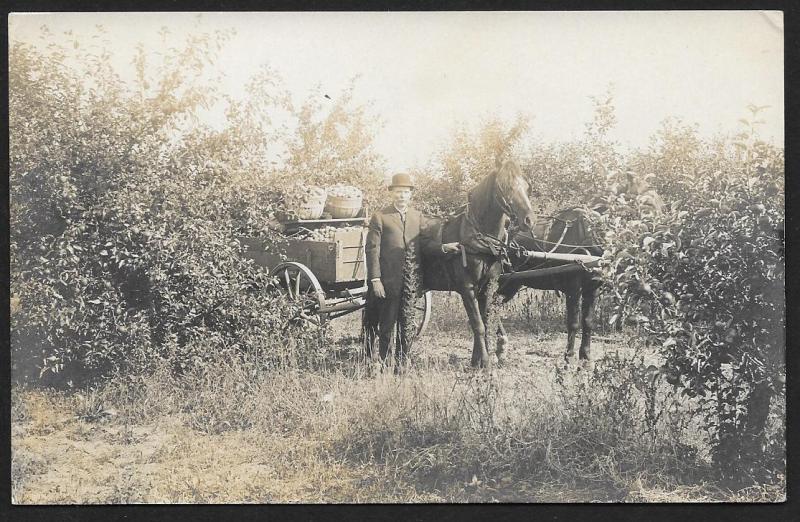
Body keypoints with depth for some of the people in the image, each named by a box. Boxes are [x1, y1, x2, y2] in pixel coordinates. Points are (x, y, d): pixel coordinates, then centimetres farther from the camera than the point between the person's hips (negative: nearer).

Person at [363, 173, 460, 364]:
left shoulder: (418, 217, 11)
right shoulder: (380, 218, -3)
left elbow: (426, 241, 3)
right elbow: (372, 250, -5)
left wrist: (443, 247, -18)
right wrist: (375, 279, -12)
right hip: (389, 281, -4)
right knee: (387, 324, 1)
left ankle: (402, 360, 23)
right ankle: (383, 362, 11)